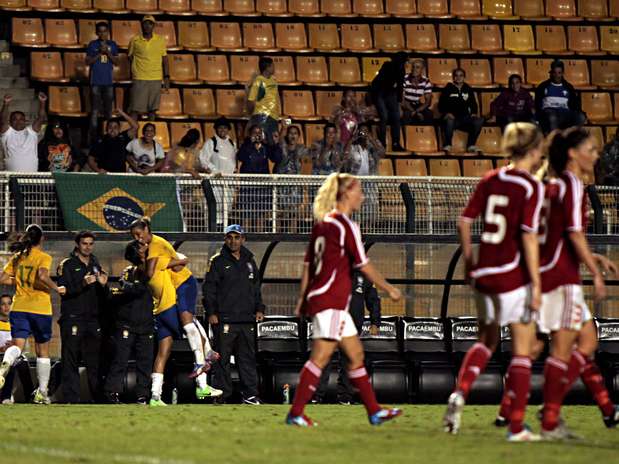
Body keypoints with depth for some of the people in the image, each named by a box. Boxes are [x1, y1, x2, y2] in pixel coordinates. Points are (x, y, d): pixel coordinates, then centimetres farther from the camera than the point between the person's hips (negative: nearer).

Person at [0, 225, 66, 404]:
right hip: (40, 309, -3)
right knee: (42, 351, 12)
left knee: (17, 345, -7)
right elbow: (42, 276, -22)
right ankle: (42, 392, 17)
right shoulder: (44, 257, -5)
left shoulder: (17, 257, 9)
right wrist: (57, 289, -9)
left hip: (19, 308, 3)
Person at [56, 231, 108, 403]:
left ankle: (99, 397, 2)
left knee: (95, 362, 1)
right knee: (71, 362, -7)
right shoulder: (67, 265, 3)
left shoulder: (96, 265, 18)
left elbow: (103, 297, 20)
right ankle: (71, 399, -7)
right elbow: (64, 291, -9)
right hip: (72, 319, -4)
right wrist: (83, 284, -21)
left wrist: (103, 285, -1)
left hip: (93, 320, 4)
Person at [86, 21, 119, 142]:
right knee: (95, 110, -7)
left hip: (108, 81, 3)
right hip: (96, 81, -3)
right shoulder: (92, 45, 1)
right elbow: (88, 62, -2)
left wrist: (108, 53, -10)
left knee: (108, 109, 8)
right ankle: (93, 135, -7)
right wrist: (99, 53, -12)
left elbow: (116, 62, 5)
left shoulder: (112, 45, 7)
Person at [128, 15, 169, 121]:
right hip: (139, 79, -2)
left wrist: (166, 77, 4)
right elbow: (130, 57, 10)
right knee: (135, 109, -6)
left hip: (156, 79, 2)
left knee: (152, 109, 7)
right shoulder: (135, 40, 1)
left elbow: (164, 59, 10)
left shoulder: (160, 40, 6)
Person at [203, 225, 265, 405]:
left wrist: (259, 309, 13)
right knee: (223, 359, -4)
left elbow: (256, 288, 24)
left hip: (247, 320, 5)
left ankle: (250, 393, 7)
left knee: (248, 358, 4)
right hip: (225, 320, -4)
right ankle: (222, 394, -1)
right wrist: (211, 312, -10)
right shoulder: (218, 261, 1)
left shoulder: (249, 261, 17)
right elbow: (209, 288, -2)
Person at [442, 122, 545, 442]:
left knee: (486, 340, 23)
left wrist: (469, 260, 18)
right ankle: (516, 426, 5)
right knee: (522, 349, 4)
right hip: (514, 277, -6)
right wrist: (536, 283, -14)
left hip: (484, 273, 6)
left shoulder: (489, 181, 6)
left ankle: (460, 393, 1)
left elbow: (464, 221, 6)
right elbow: (529, 236, -17)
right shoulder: (531, 187, -11)